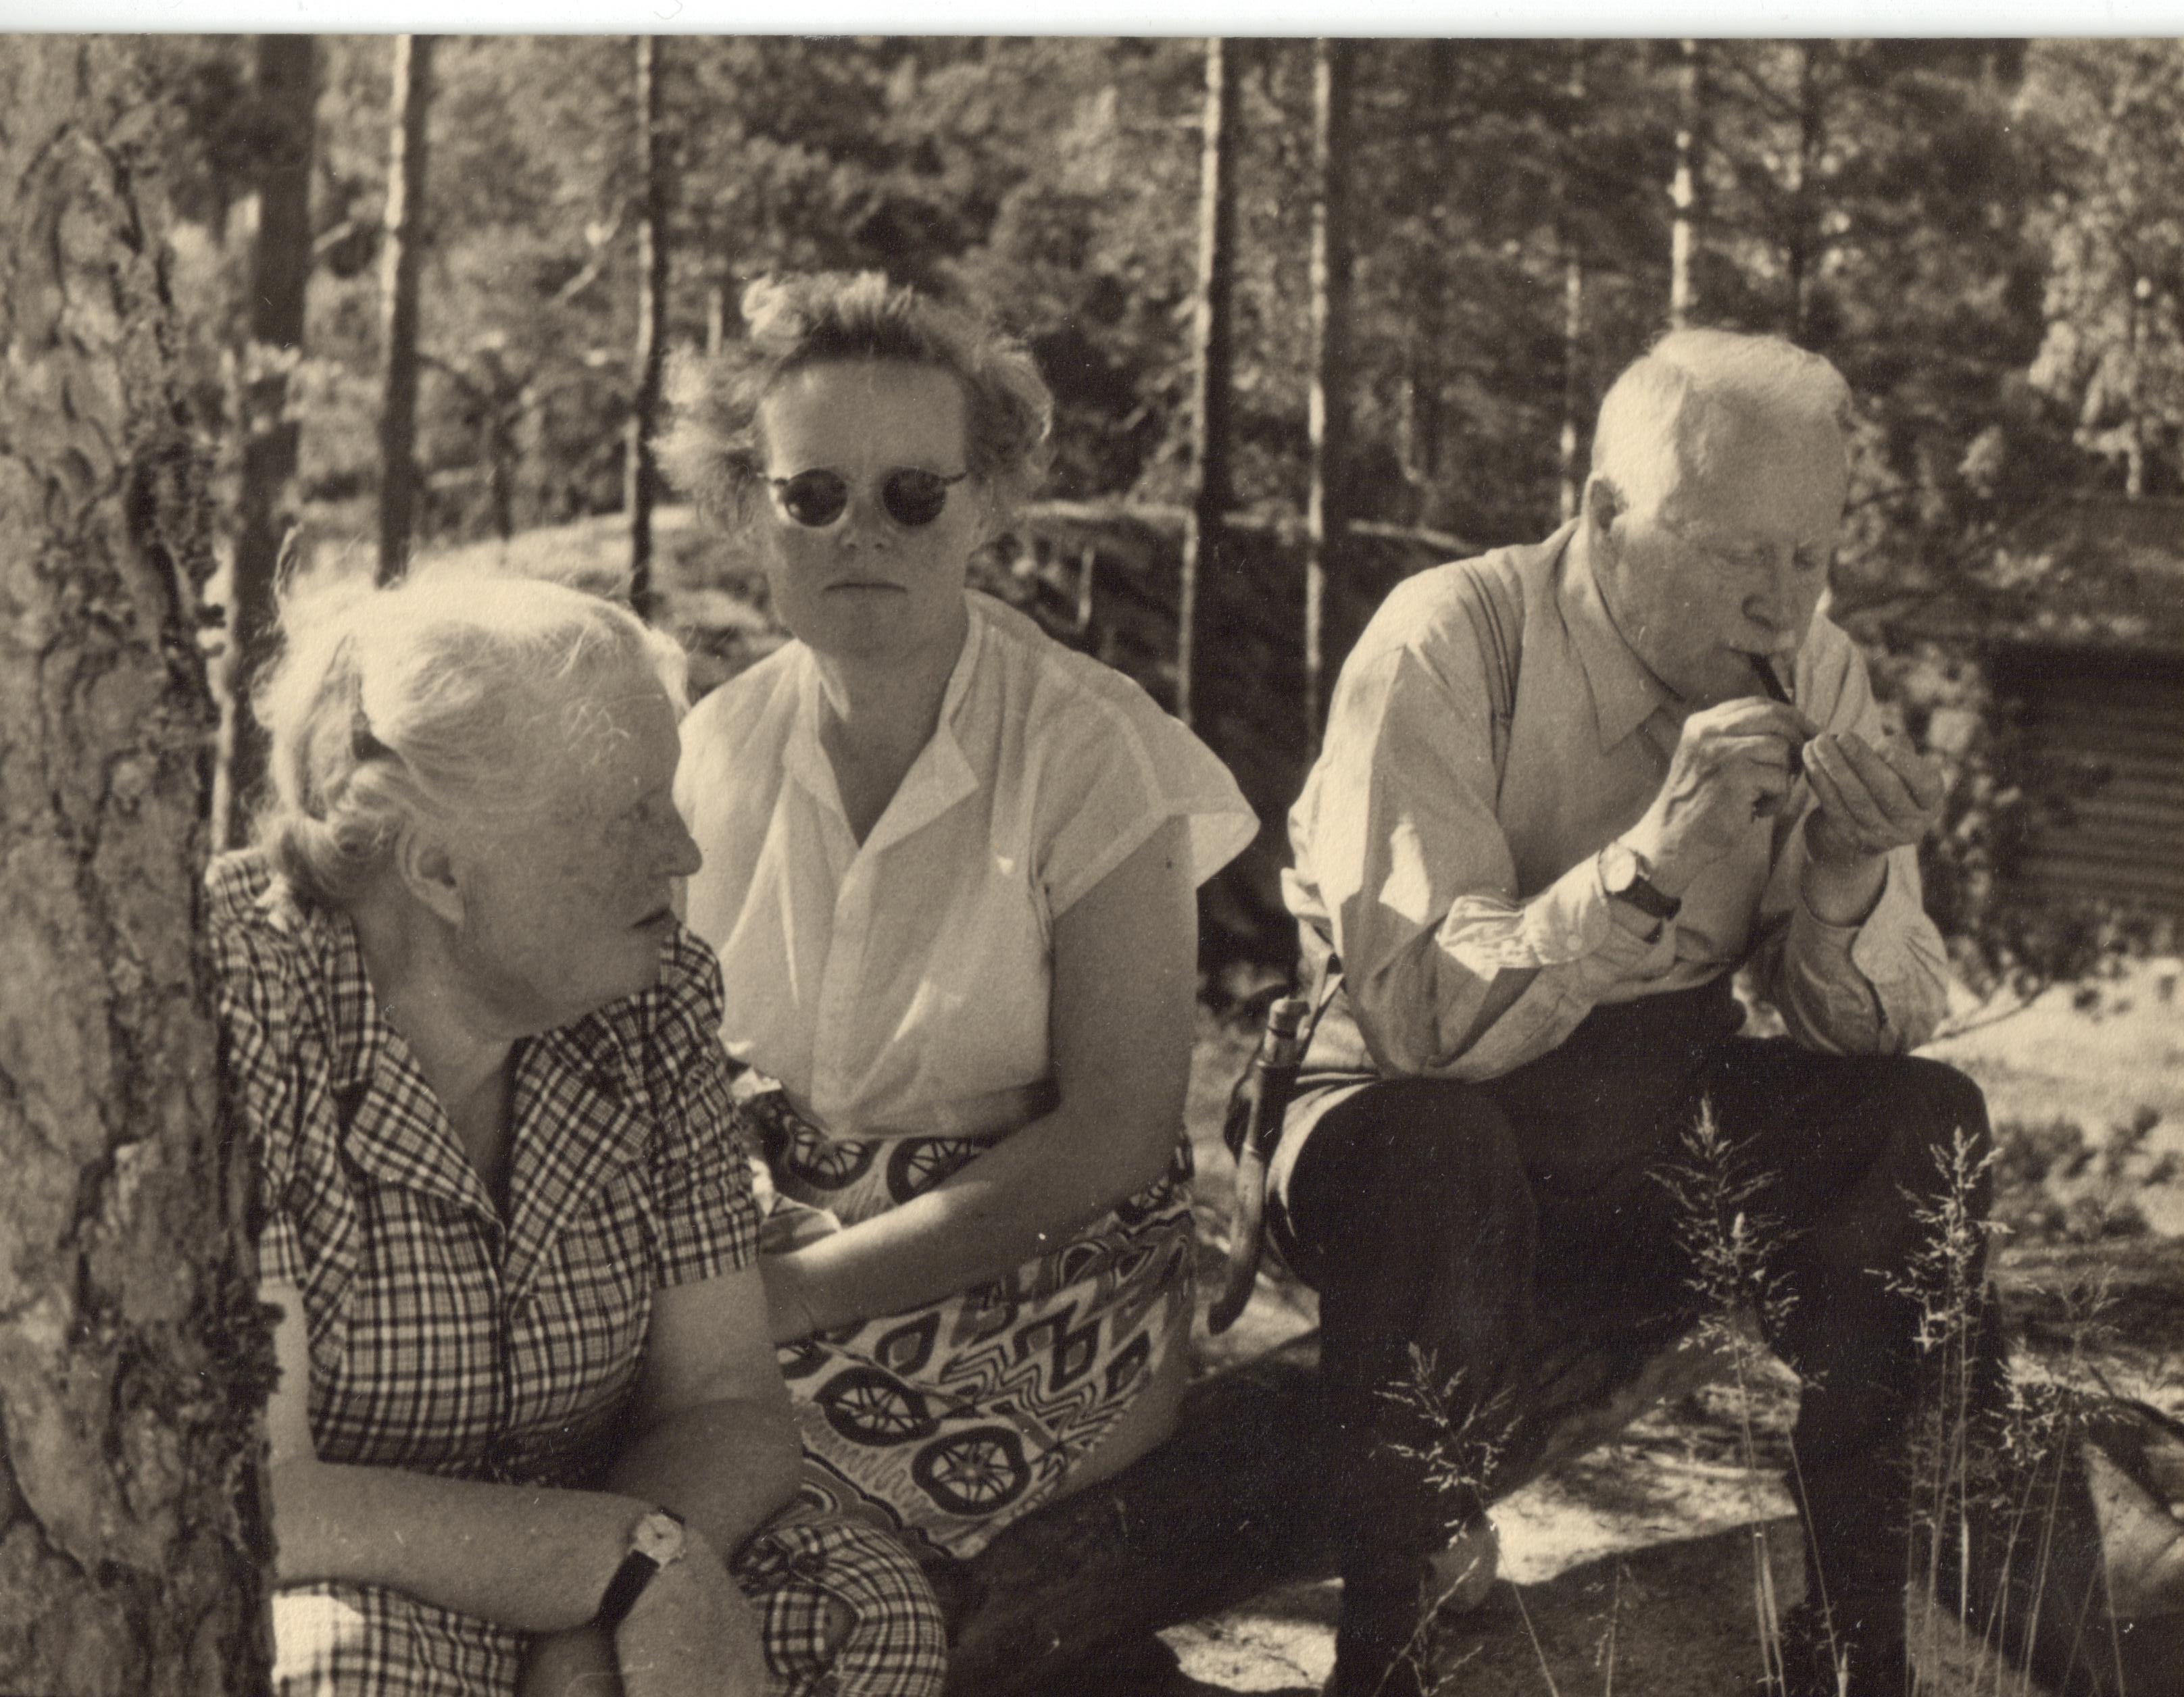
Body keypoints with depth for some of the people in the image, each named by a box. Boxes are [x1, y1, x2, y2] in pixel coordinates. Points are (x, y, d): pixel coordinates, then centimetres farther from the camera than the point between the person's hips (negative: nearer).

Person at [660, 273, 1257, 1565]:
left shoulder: (1090, 749, -10)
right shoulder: (719, 747, 4)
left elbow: (1114, 1135, -15)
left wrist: (795, 1289, -21)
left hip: (1030, 1296, -5)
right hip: (768, 1241, 5)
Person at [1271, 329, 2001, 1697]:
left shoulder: (1816, 675, -3)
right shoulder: (1445, 648, -18)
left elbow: (1869, 1034, -3)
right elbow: (1414, 1016, -28)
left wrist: (1856, 874, -24)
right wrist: (1654, 856, -38)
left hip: (1677, 1126, 5)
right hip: (1431, 1123, -5)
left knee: (1927, 1121, -18)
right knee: (1427, 1148, -37)